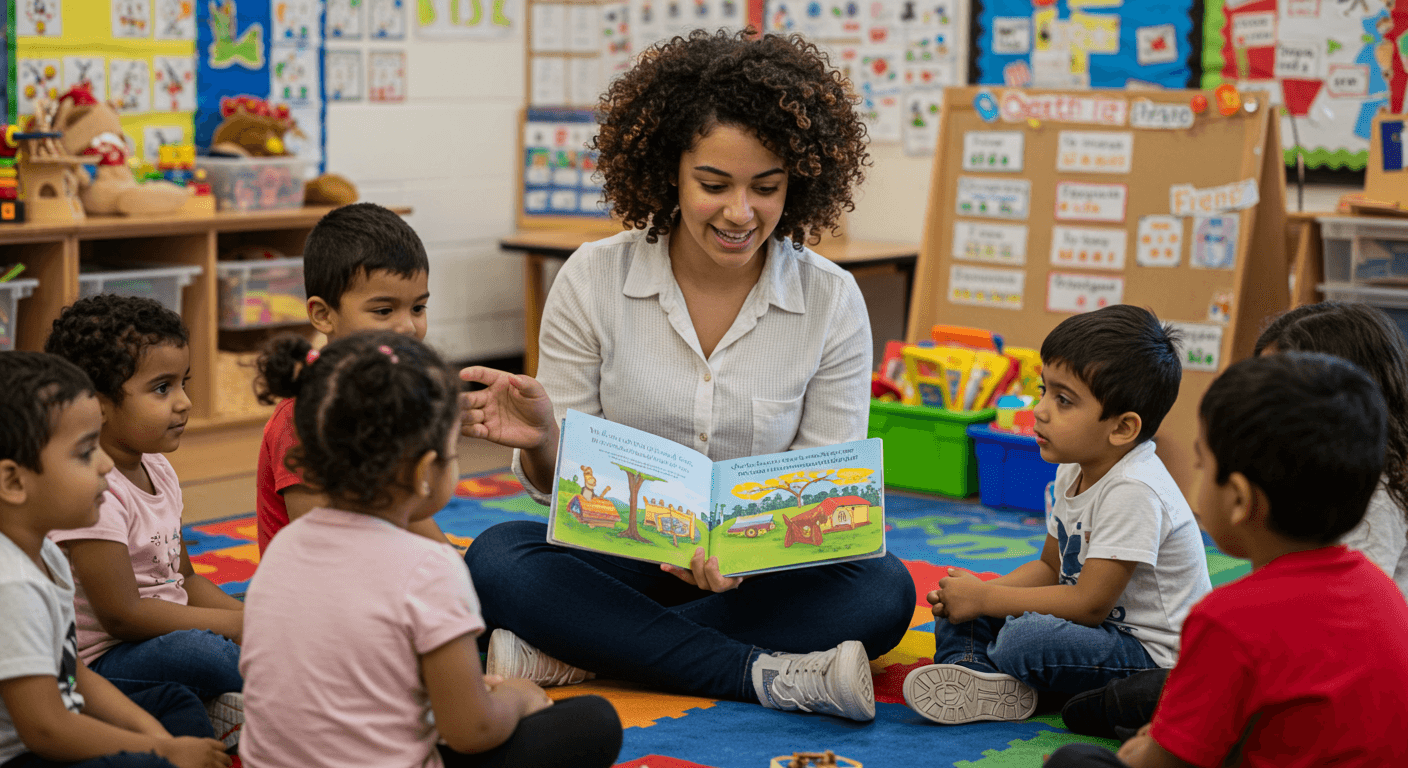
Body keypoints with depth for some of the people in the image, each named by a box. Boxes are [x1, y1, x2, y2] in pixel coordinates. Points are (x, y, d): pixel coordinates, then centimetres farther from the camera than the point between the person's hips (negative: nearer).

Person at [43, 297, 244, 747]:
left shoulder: (158, 470, 9)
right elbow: (122, 616, -24)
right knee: (197, 650, -36)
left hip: (162, 637, 9)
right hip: (98, 663, -9)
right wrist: (238, 623, -20)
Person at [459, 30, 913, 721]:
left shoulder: (831, 302, -4)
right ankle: (765, 674, -29)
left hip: (762, 573, 1)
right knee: (496, 559, -29)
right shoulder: (593, 279, -6)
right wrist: (540, 441, -28)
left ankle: (583, 652, -25)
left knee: (884, 590, -29)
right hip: (617, 556, 0)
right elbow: (560, 480, -3)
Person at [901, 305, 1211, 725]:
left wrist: (983, 598, -19)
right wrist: (977, 593, -5)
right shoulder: (1073, 471, 4)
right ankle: (974, 676, -23)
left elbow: (1090, 604, -26)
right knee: (957, 613, 1)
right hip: (1099, 628, 10)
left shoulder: (1132, 491, -26)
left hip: (1154, 654, -10)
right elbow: (1051, 567, 14)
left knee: (1026, 640, -34)